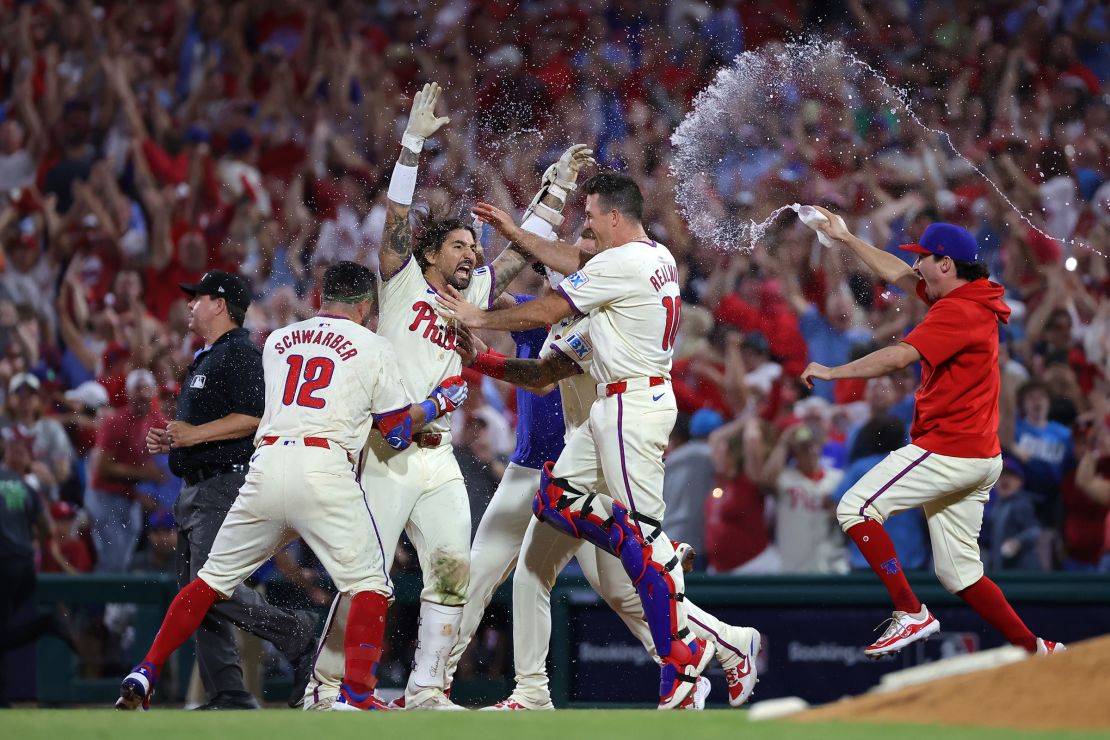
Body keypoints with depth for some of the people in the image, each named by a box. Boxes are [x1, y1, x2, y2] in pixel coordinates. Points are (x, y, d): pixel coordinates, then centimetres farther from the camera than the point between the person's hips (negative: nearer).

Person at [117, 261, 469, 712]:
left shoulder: (278, 341, 21)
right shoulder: (373, 348, 10)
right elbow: (398, 430, 13)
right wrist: (441, 402, 30)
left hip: (266, 465, 4)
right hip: (323, 469, -4)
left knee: (214, 578, 13)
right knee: (370, 586, 2)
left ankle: (145, 674, 6)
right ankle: (355, 695, -13)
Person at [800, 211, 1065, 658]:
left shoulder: (958, 312, -17)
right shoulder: (968, 299, 14)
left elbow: (898, 357, -27)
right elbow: (898, 275, 27)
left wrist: (830, 372, -18)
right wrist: (845, 238, 29)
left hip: (948, 450, -10)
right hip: (977, 457, 10)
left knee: (856, 508, -11)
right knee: (958, 573, 12)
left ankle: (911, 614, -16)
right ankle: (1036, 650, 11)